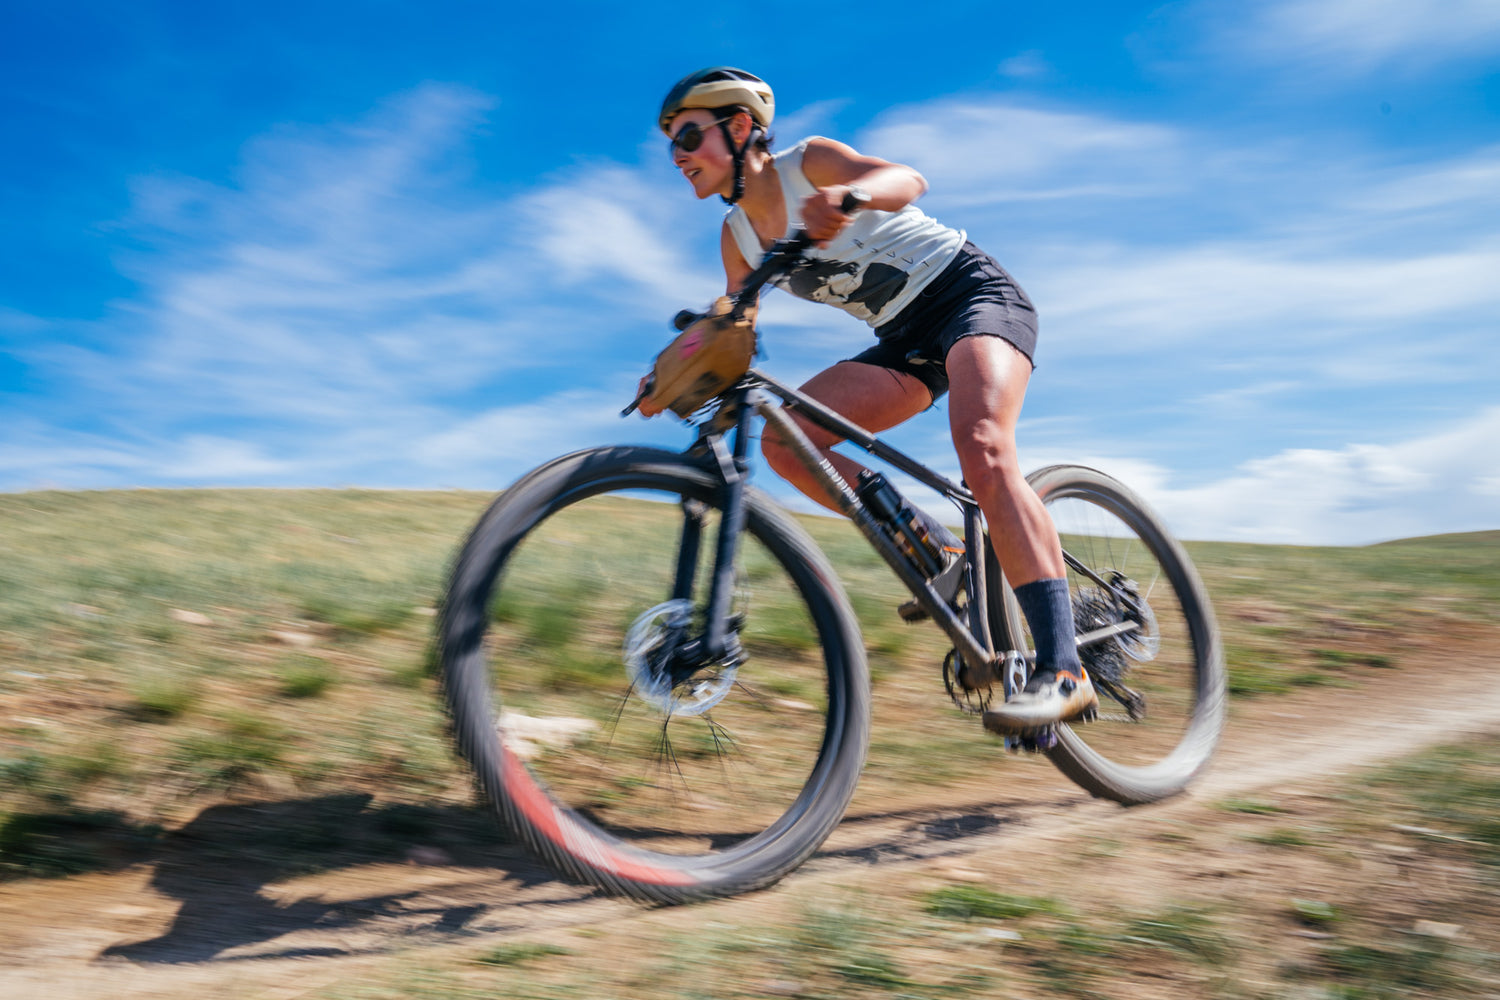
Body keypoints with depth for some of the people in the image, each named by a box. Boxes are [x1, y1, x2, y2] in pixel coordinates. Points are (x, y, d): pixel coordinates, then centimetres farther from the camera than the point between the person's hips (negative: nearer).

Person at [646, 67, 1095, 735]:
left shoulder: (808, 162, -12)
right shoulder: (739, 235, 6)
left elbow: (905, 180, -31)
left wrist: (847, 196, -52)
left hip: (973, 292, -7)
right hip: (907, 339, 7)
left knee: (981, 448, -33)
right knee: (784, 441, -15)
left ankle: (1063, 669, -37)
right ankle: (936, 550, -8)